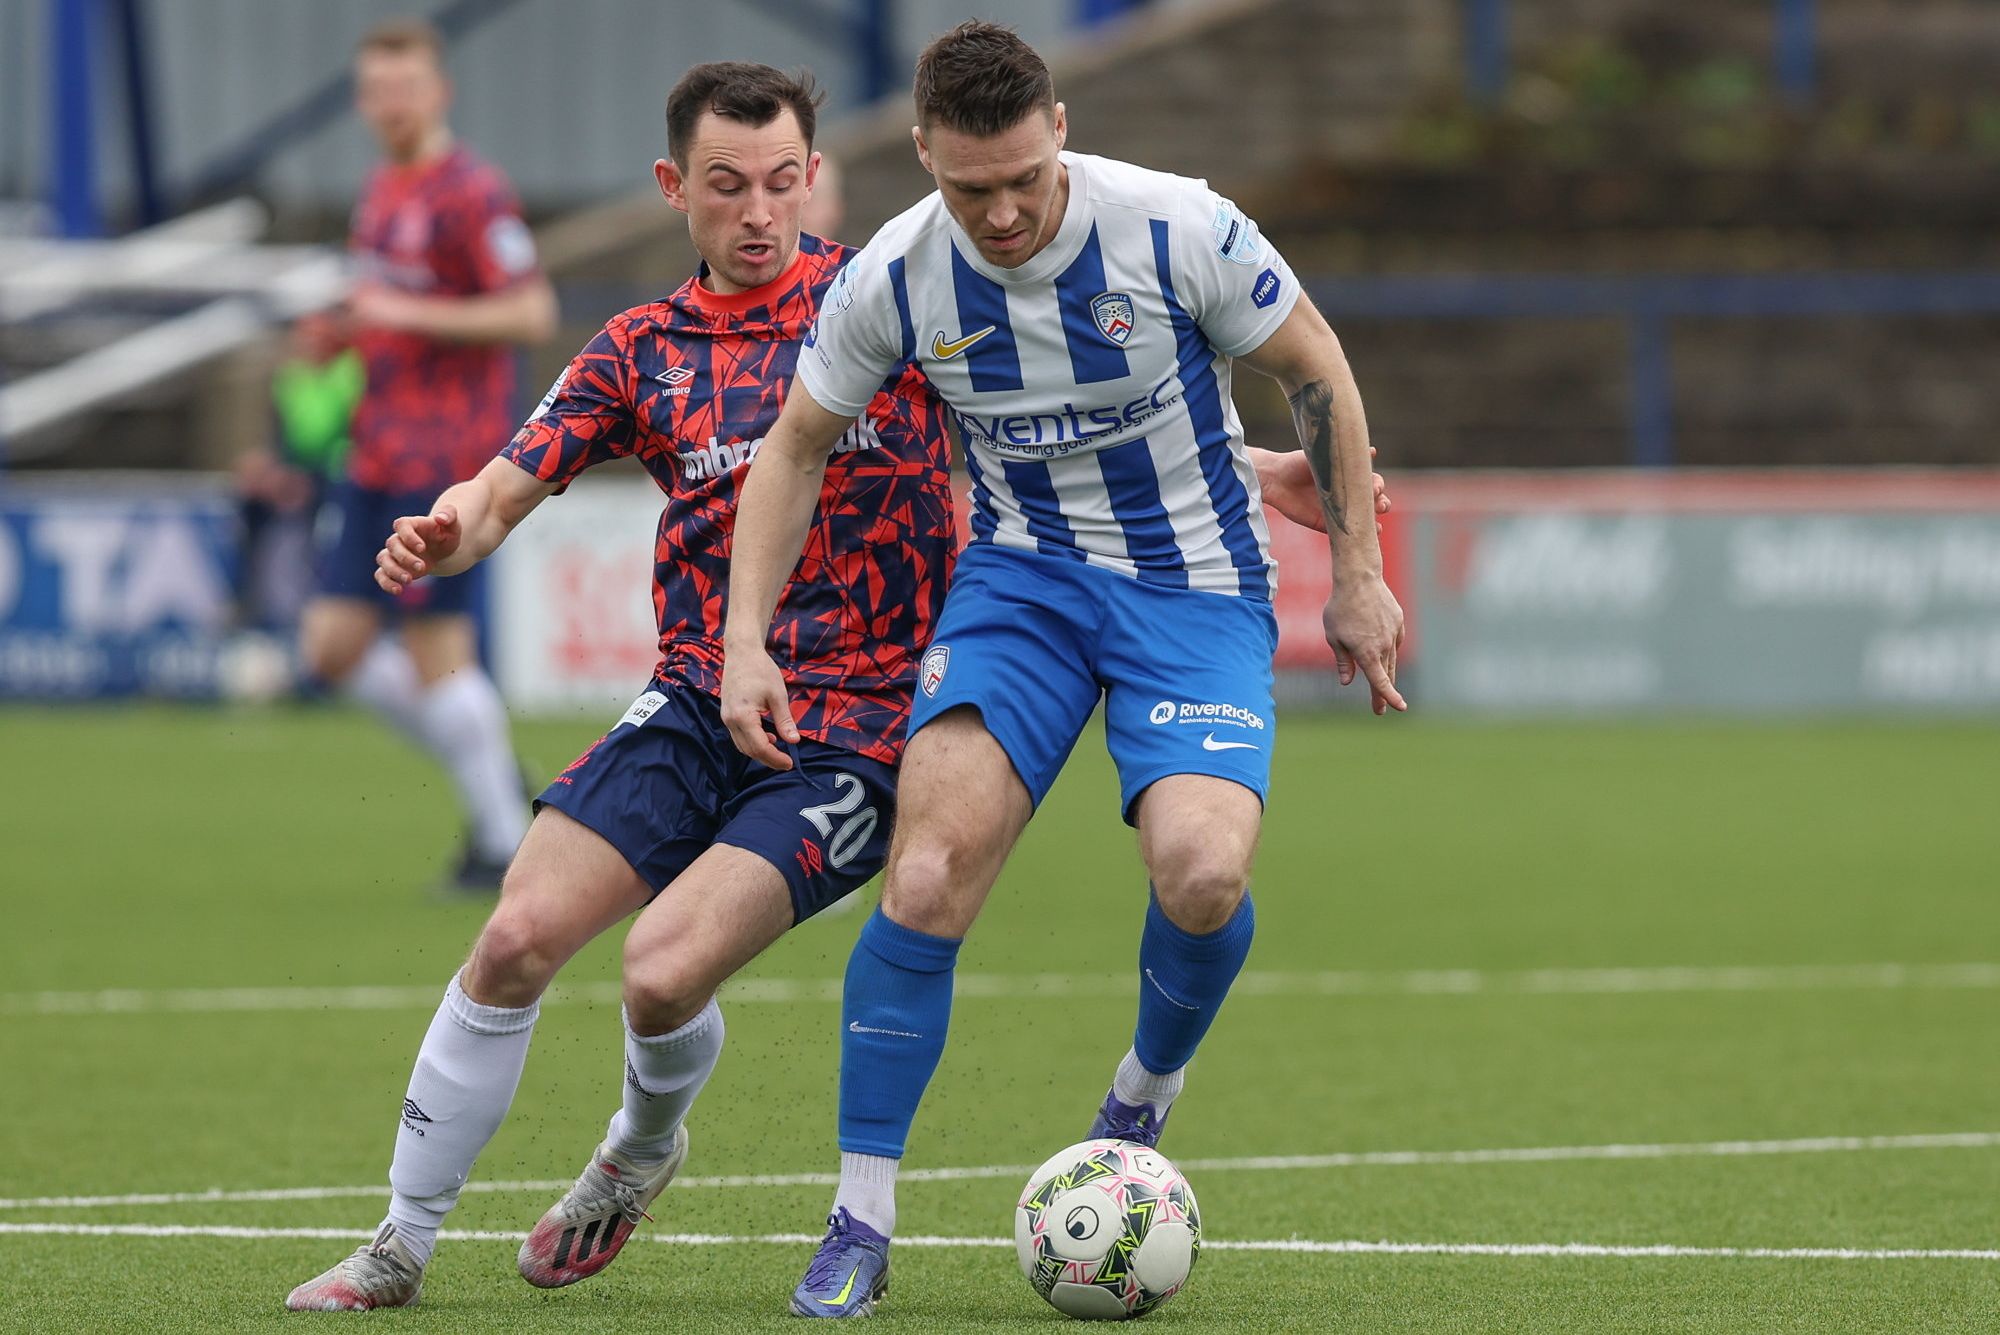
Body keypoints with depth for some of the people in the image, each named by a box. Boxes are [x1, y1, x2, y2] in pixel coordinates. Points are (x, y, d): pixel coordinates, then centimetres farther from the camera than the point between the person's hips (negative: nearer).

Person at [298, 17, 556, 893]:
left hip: (446, 456, -9)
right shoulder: (382, 193, 15)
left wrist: (409, 315, -21)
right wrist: (345, 334, 8)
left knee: (434, 648, -6)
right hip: (378, 457, 9)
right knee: (333, 645, 3)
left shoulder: (471, 193, -12)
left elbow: (532, 314, -19)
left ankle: (505, 839, 6)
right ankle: (491, 776, 17)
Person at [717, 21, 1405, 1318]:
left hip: (1198, 584, -2)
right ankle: (861, 1226, -7)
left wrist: (1359, 574, 1)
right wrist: (747, 641, -2)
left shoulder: (1179, 230, -20)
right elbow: (798, 445, 5)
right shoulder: (892, 281, -12)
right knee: (930, 872, -19)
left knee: (1201, 869, -26)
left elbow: (1318, 373, -3)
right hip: (1022, 570, 2)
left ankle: (1145, 1096, 8)